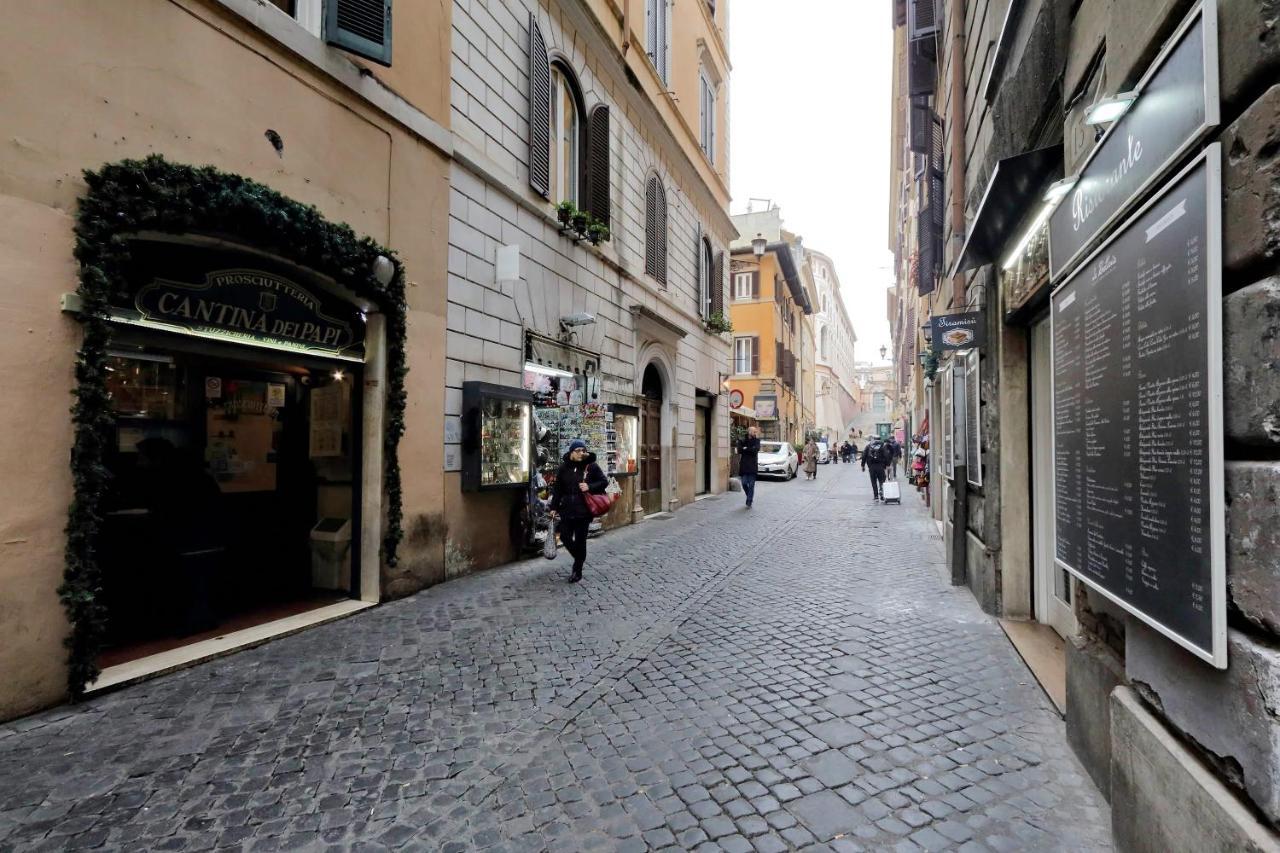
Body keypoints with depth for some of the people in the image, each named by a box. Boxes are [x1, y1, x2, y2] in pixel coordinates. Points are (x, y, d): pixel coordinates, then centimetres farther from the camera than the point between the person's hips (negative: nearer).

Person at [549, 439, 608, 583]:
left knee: (580, 540, 3)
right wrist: (554, 507, 5)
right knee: (565, 537, 4)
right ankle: (579, 558, 33)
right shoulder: (564, 467, 2)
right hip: (567, 509, 3)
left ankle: (577, 571, 17)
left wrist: (590, 487, -16)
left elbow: (604, 482, 0)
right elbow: (558, 488, 6)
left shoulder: (591, 466, -5)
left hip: (583, 510, -3)